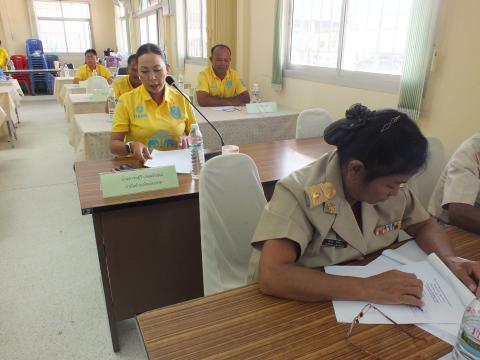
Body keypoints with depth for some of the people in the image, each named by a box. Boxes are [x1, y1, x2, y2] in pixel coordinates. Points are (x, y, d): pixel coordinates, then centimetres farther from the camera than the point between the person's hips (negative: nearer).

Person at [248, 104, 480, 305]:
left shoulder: (388, 185, -7)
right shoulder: (298, 194, -26)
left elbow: (424, 226, 9)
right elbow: (271, 276, -35)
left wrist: (450, 260, -10)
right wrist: (366, 289, -37)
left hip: (362, 309, 5)